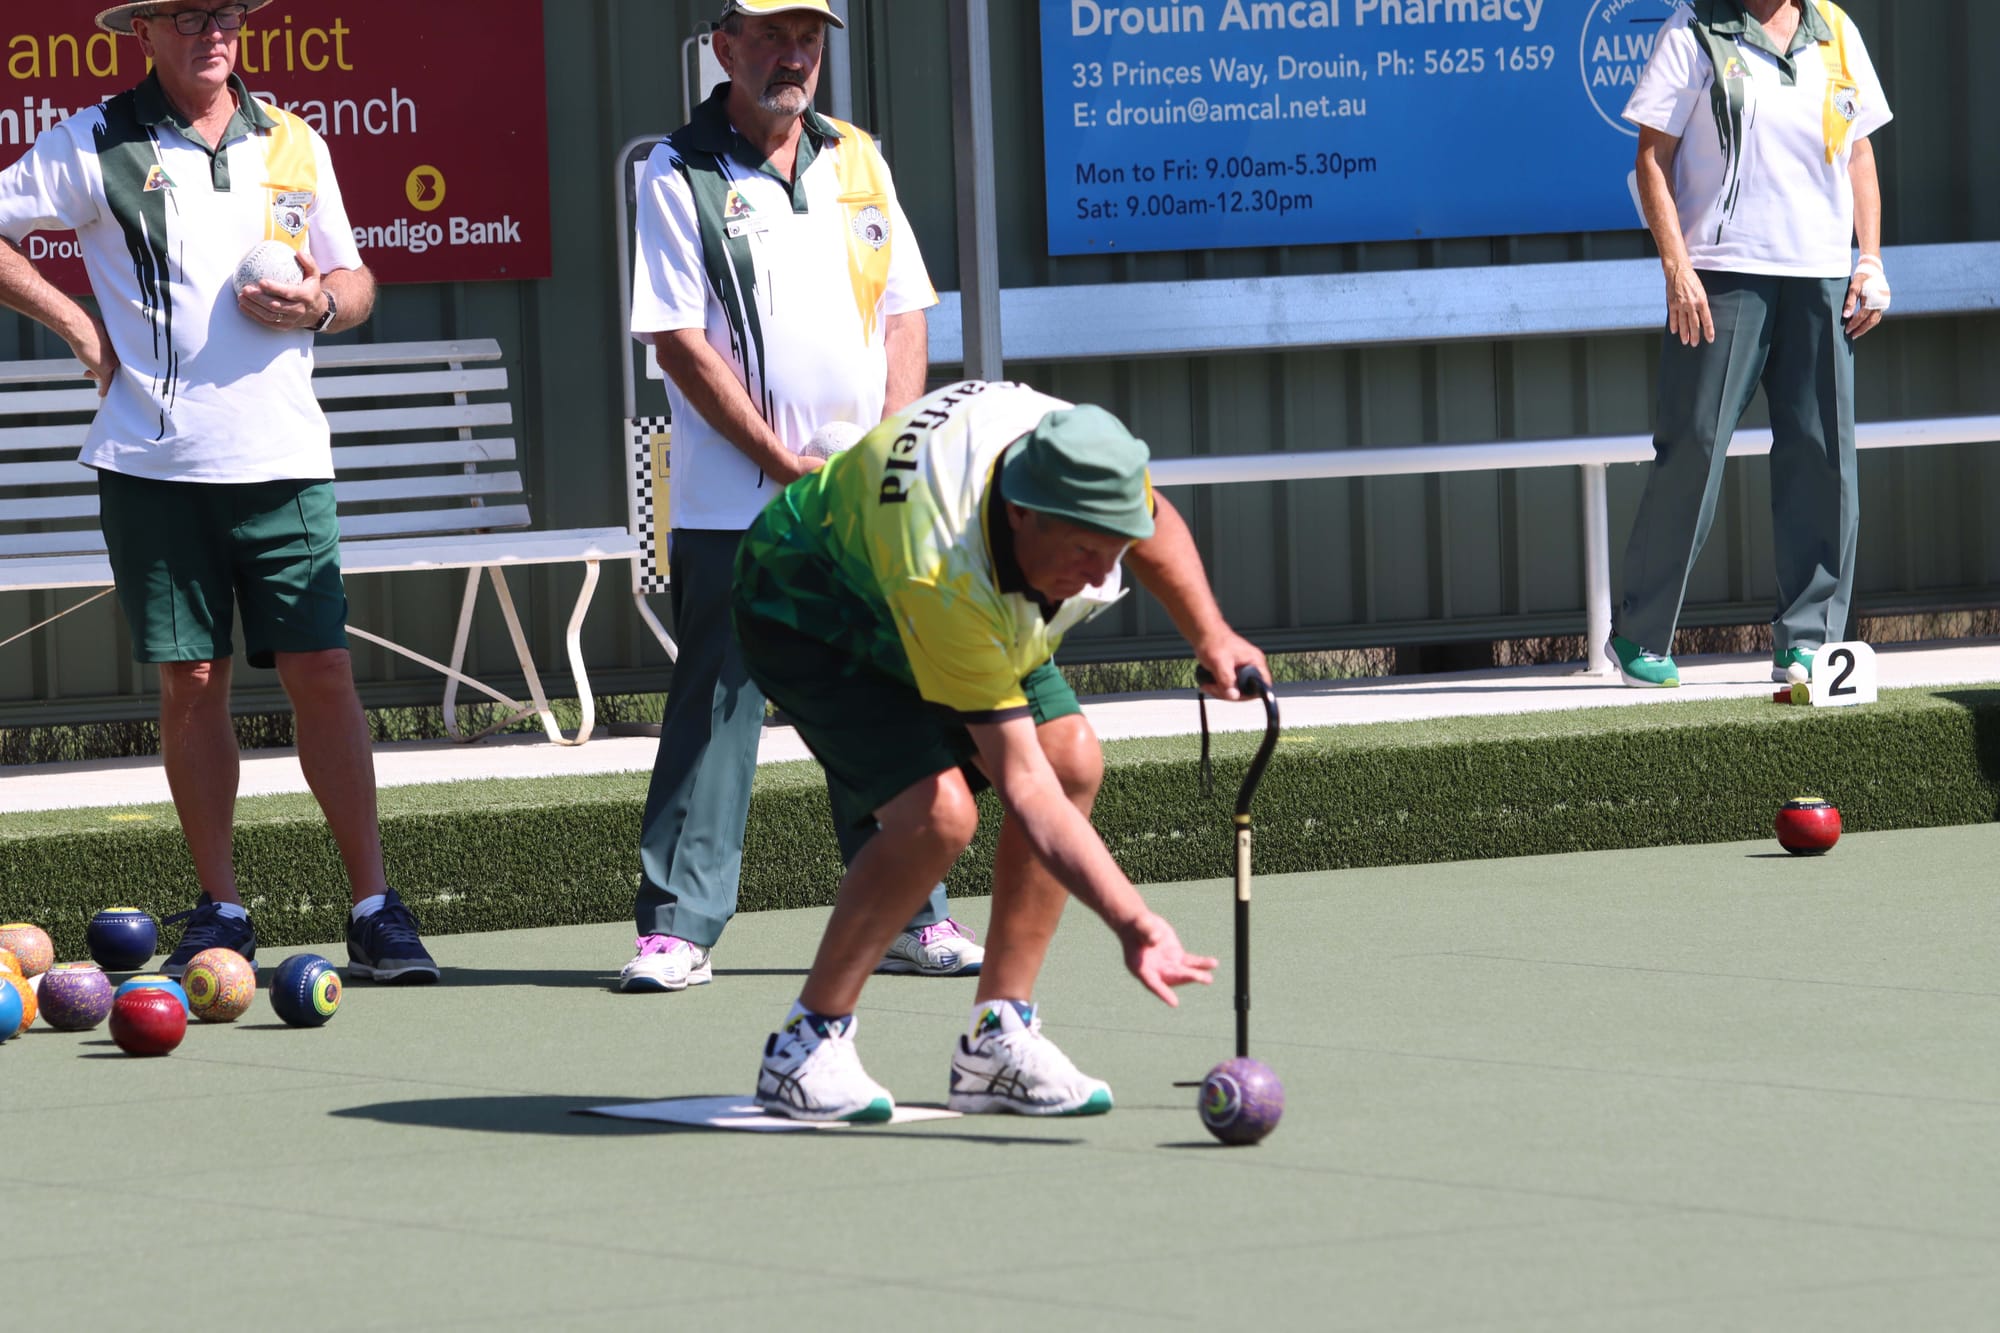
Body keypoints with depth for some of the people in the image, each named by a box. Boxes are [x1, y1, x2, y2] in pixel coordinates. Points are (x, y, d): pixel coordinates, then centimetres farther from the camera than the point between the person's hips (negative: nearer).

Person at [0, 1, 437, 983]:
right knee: (190, 682, 2)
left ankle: (374, 910, -2)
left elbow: (355, 279, 19)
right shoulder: (94, 145, 2)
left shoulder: (294, 145, 12)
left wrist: (322, 303, -4)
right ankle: (220, 913, 10)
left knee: (321, 672, -4)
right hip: (153, 458, -1)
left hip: (280, 457, 1)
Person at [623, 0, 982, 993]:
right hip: (732, 505, -5)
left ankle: (907, 913, 14)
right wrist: (790, 465, -12)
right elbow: (680, 344, -9)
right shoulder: (678, 177, -4)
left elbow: (906, 315, 12)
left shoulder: (856, 161, 12)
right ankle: (676, 927, -3)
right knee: (714, 710, -5)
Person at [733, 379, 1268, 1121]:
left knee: (1073, 759, -10)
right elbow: (1023, 785, -43)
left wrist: (1212, 637, -8)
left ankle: (996, 1043, -3)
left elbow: (1155, 529, 2)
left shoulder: (1082, 455, -27)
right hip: (811, 607, -8)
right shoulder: (944, 580, -44)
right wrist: (1133, 922, -49)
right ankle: (804, 1050, -13)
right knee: (938, 808, -28)